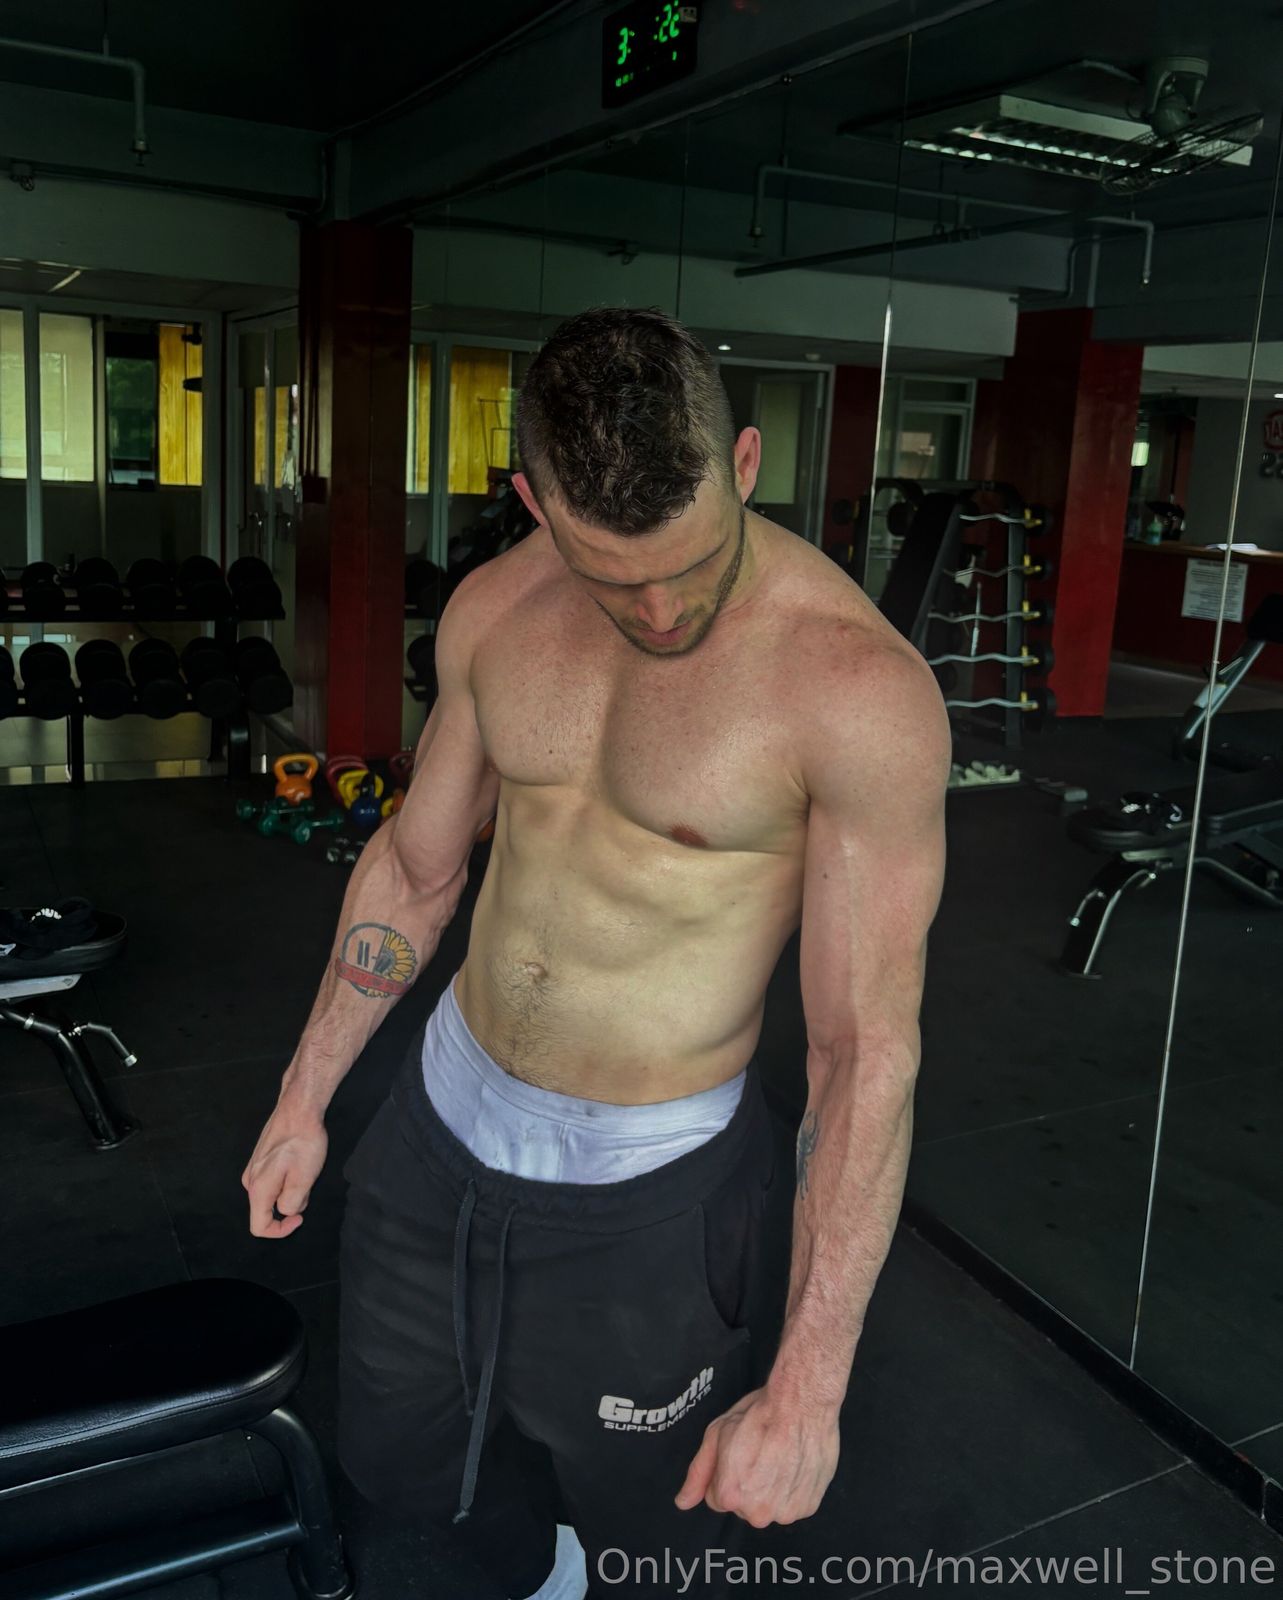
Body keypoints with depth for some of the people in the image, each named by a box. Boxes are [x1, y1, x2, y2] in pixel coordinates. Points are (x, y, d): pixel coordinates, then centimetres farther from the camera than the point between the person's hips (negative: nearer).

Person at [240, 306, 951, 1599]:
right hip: (443, 1116, 6)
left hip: (648, 1186, -5)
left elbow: (870, 1047, -21)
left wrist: (808, 1383, -20)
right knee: (396, 1455, 25)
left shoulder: (859, 686, -24)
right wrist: (303, 1098, 13)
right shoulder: (495, 608, -7)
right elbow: (415, 863, 6)